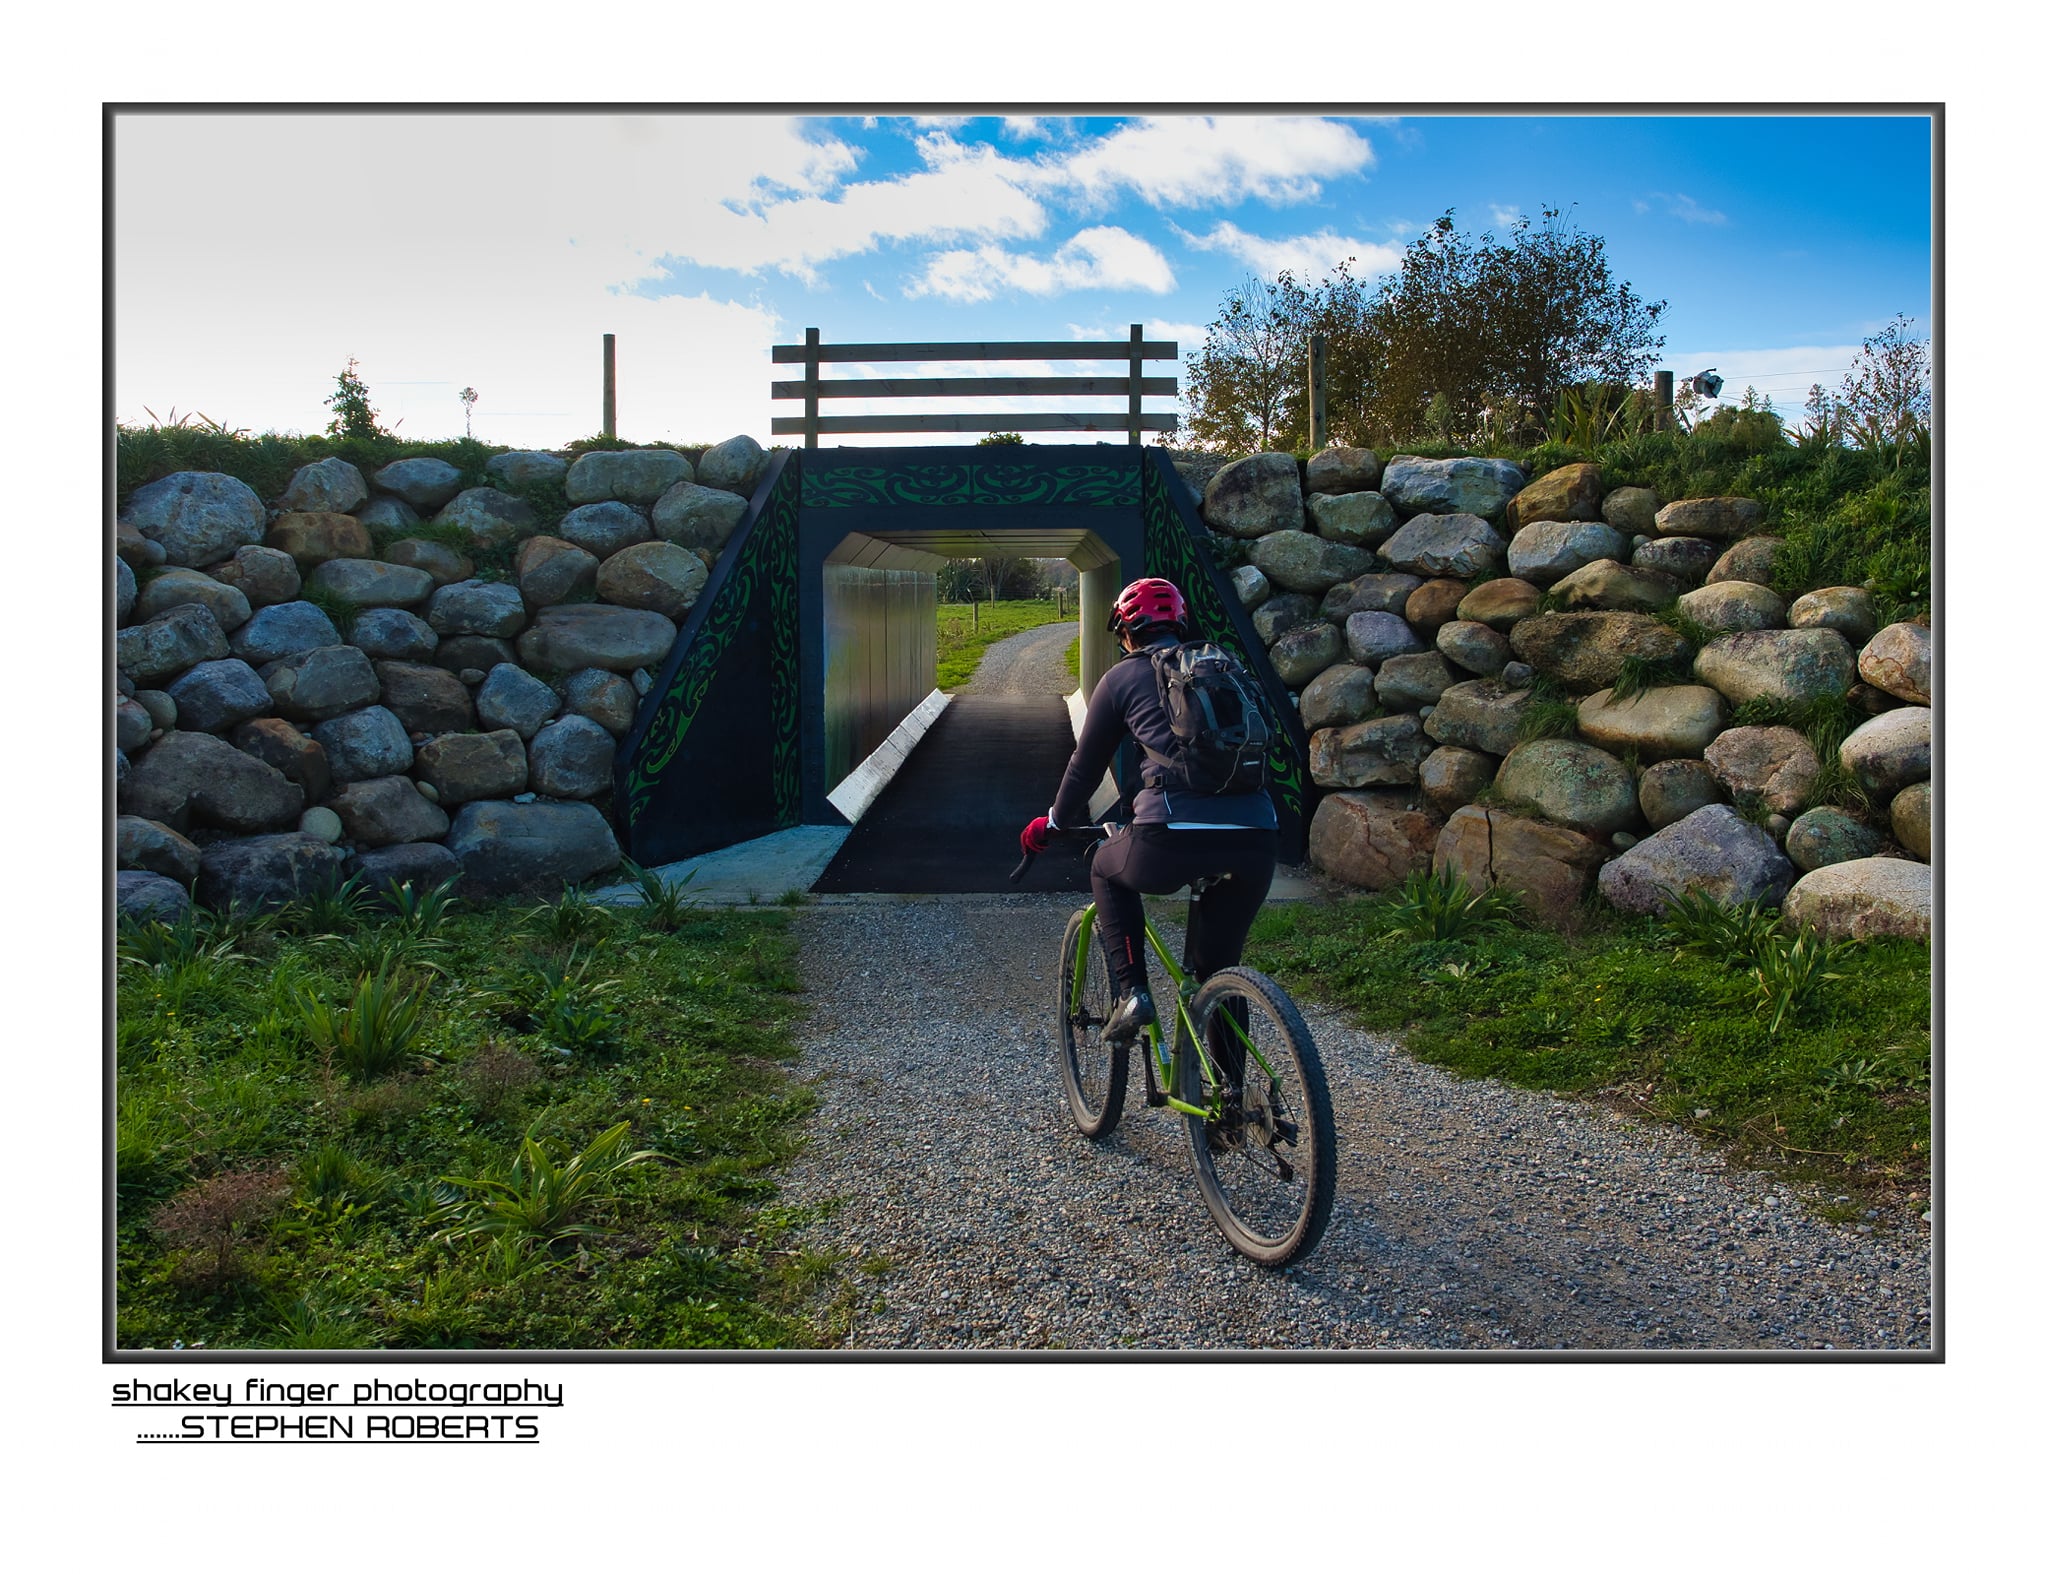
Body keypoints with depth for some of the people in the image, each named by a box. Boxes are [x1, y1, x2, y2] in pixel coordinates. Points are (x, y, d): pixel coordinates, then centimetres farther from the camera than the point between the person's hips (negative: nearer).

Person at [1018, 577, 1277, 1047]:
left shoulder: (1122, 677, 13)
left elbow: (1086, 765, 21)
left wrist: (1053, 824, 38)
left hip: (1174, 837, -4)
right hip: (1256, 840, 4)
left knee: (1107, 871, 29)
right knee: (1219, 969, 22)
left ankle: (1132, 992, 16)